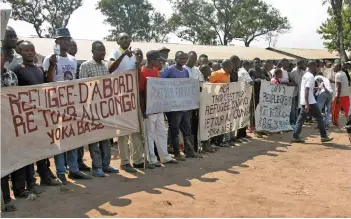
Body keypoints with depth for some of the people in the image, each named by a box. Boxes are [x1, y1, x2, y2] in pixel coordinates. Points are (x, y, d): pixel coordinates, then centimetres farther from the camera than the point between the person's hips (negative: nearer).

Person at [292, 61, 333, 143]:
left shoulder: (305, 75, 14)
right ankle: (324, 136, 11)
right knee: (319, 117, 4)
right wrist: (307, 104, -26)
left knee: (301, 119, 7)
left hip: (304, 101, 9)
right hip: (310, 102, -9)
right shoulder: (311, 76, -15)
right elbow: (306, 90, -23)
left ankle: (295, 137, 3)